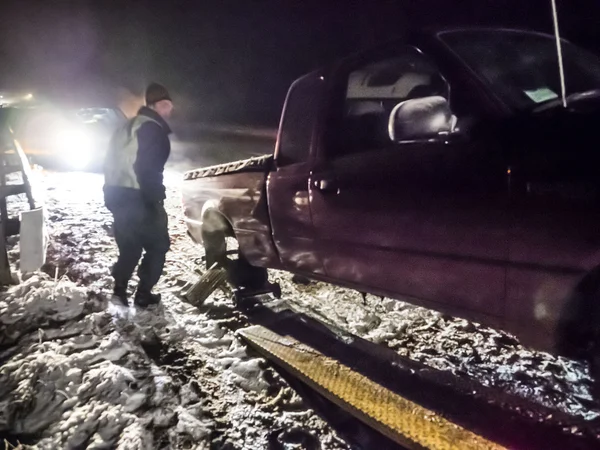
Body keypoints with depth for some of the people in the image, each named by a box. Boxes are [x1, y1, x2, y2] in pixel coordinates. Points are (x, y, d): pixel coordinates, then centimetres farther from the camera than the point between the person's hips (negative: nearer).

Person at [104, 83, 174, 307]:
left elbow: (114, 163, 20)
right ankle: (143, 293, 6)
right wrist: (156, 201, -18)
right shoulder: (153, 129, -11)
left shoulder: (128, 127, 18)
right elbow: (148, 169, -20)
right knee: (158, 244, 7)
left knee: (129, 245, 19)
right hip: (137, 198, -8)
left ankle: (119, 291, 13)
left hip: (116, 194, 8)